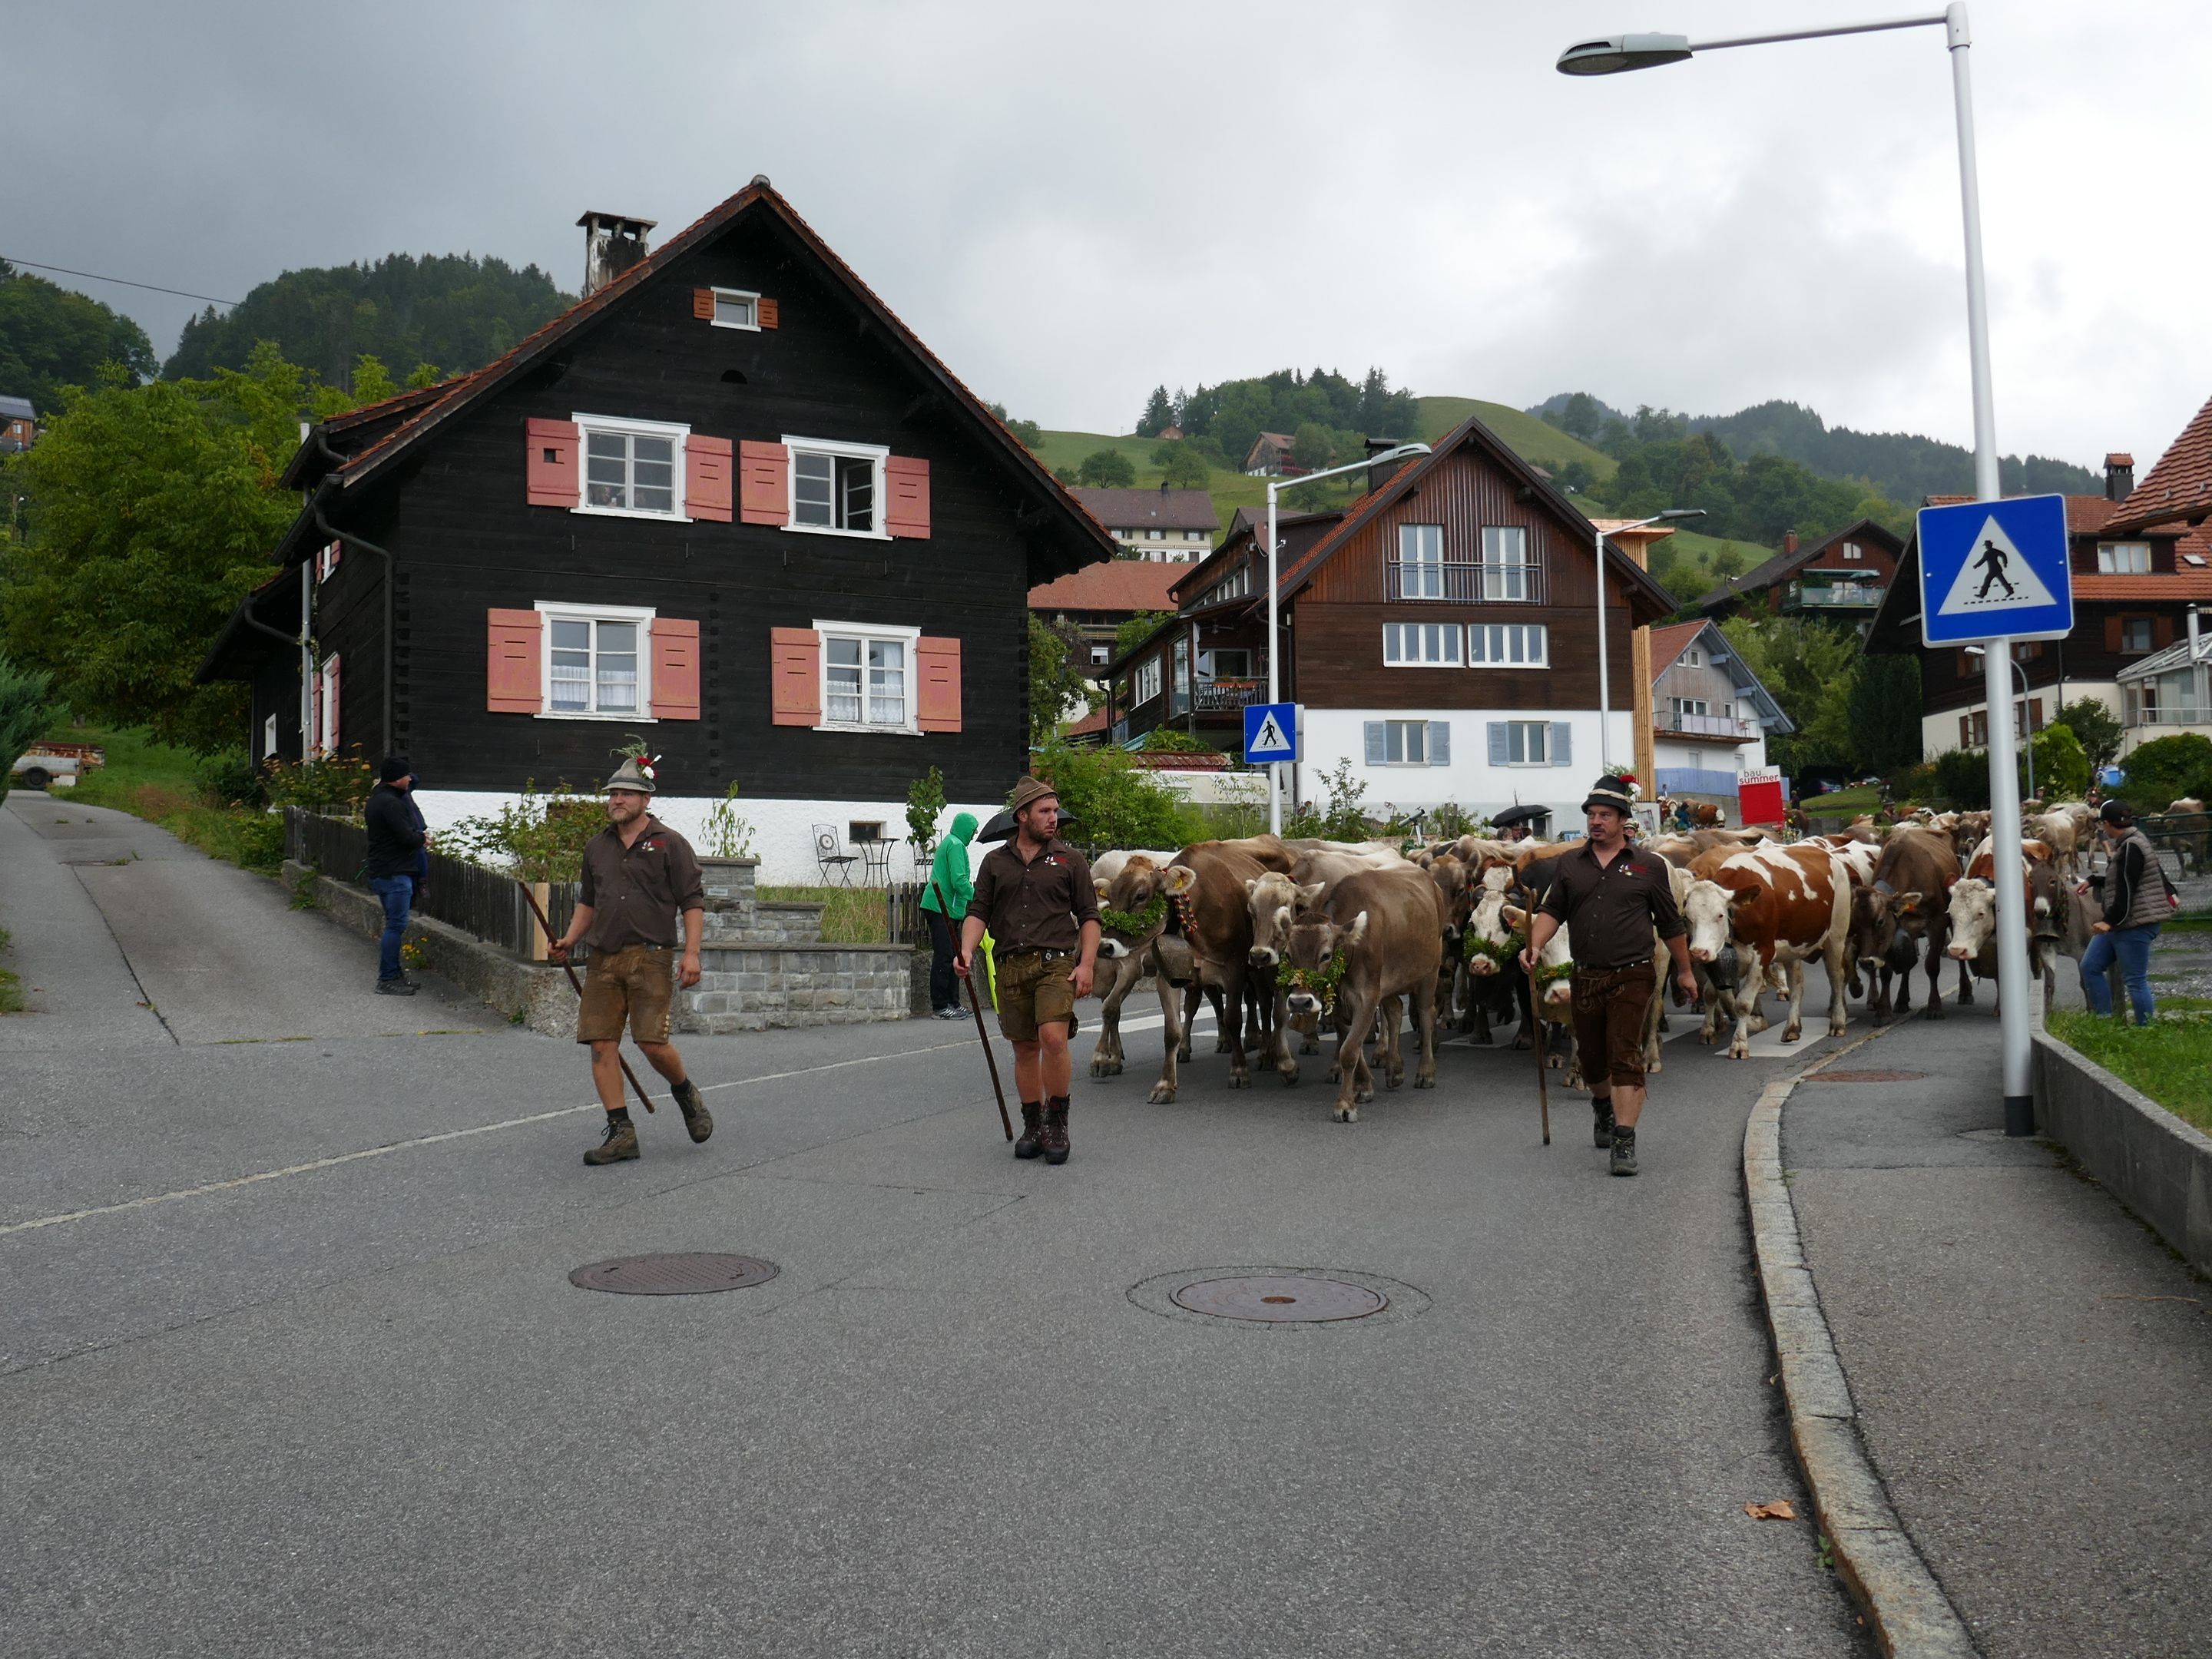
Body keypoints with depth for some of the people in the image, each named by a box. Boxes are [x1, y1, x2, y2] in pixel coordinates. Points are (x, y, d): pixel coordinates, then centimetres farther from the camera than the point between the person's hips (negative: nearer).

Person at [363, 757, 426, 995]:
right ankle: (387, 980, -6)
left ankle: (393, 973, 23)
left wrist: (418, 836, 4)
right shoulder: (390, 803, -19)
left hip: (380, 871, 11)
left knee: (395, 924, 17)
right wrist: (422, 837, -1)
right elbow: (407, 837, -22)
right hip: (394, 874, -11)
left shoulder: (377, 798, 16)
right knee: (396, 925, -8)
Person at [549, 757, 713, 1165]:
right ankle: (621, 1133, 4)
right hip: (602, 959, 5)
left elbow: (693, 901, -2)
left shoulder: (670, 844, 1)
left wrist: (691, 953, -11)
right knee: (601, 1045, -2)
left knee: (653, 1043, -10)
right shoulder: (596, 847, 16)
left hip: (650, 957, -5)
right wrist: (569, 940, 10)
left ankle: (685, 1093, 21)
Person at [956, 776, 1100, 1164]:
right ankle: (1033, 1127, 20)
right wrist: (967, 950, -9)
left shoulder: (1069, 860, 7)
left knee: (1053, 1038, -18)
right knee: (1025, 1048, 7)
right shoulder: (995, 862, 13)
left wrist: (1086, 964, -5)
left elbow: (1089, 916, 6)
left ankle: (1057, 1124, -3)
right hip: (1010, 967, 3)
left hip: (1056, 963, -3)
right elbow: (978, 911, 9)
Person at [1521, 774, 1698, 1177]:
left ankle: (1624, 1142, -11)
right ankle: (1604, 1109, 46)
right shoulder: (1568, 864, 7)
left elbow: (1670, 923, 7)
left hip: (1632, 977, -4)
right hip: (1585, 977, 4)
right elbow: (1551, 910, 3)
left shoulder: (1648, 865, 0)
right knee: (1591, 1057, 17)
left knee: (1626, 1057, -12)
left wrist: (1685, 971, 13)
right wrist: (1535, 947, -16)